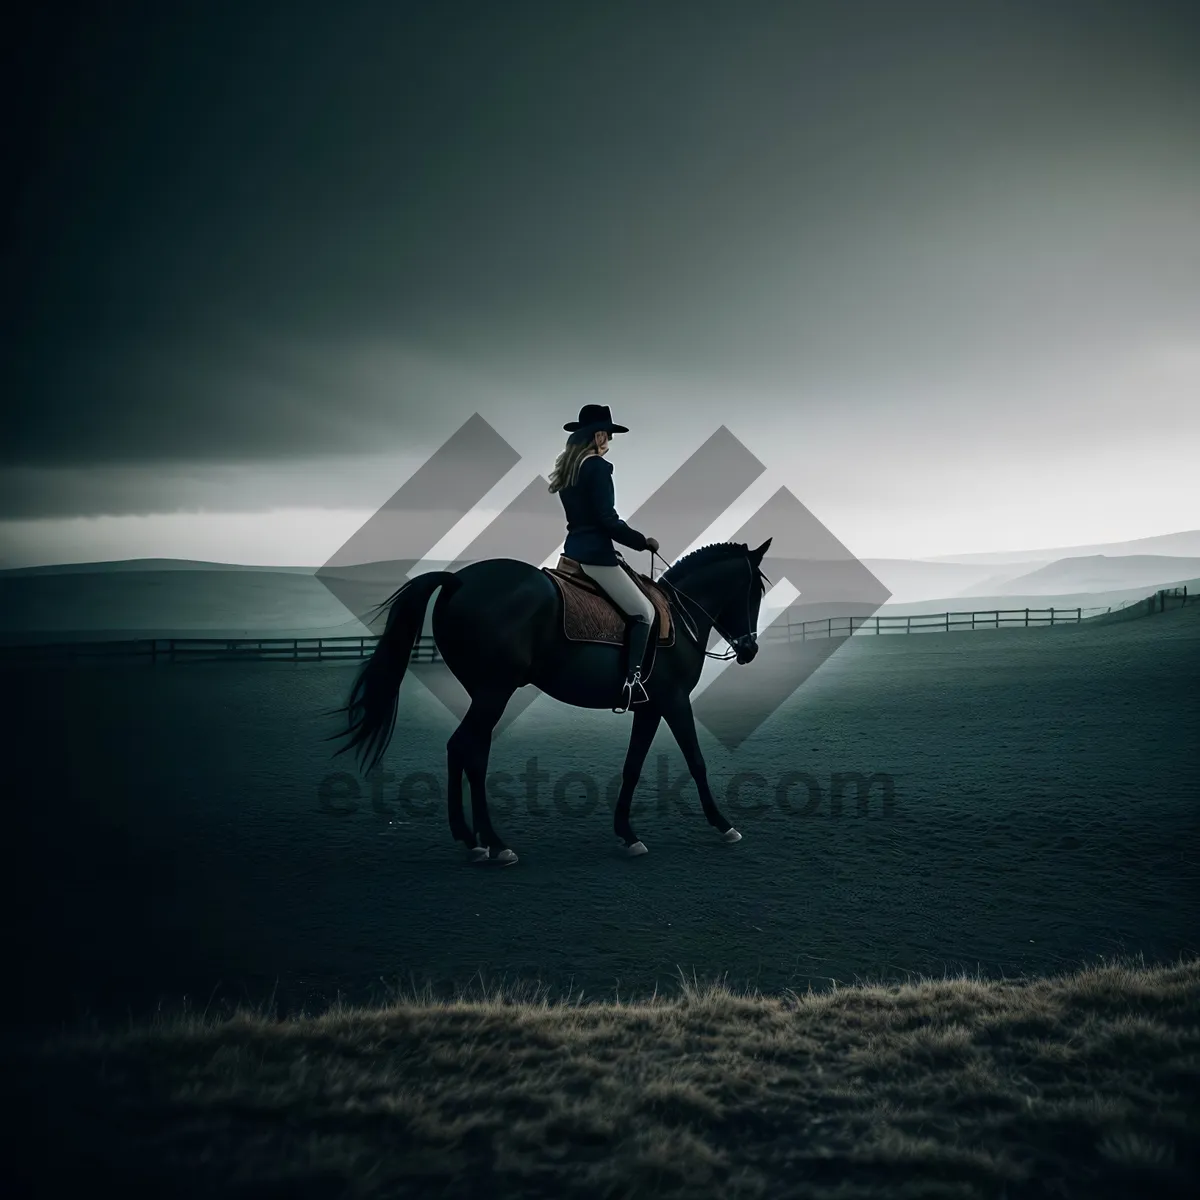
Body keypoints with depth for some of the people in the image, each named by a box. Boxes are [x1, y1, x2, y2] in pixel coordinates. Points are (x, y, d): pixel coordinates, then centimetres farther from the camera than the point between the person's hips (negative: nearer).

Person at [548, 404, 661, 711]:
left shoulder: (568, 468, 14)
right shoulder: (598, 467, -13)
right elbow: (607, 519, -18)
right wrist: (643, 541, -7)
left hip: (574, 551, 9)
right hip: (595, 555, -9)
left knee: (635, 609, 21)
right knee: (644, 612, 0)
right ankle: (632, 681, -9)